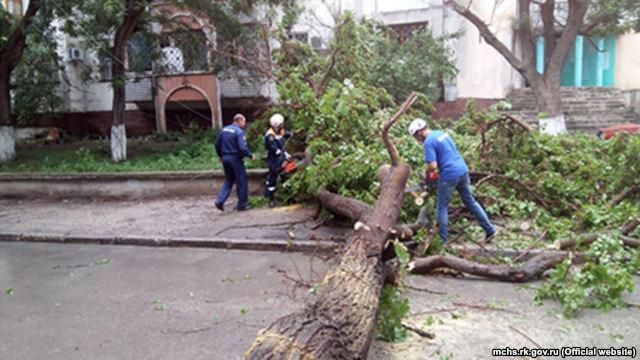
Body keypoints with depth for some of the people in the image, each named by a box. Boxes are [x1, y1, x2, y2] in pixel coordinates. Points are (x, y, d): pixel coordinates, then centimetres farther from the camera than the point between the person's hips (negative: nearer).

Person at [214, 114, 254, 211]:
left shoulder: (224, 129, 9)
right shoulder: (239, 132, -14)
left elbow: (217, 143, 13)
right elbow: (242, 148, -22)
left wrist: (221, 156, 24)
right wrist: (250, 156, -8)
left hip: (225, 158, 7)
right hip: (235, 158, -7)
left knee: (228, 180, 18)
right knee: (241, 182, 5)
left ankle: (220, 200, 3)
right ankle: (242, 205, 12)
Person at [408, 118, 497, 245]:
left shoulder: (429, 142, -14)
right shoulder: (442, 133, 13)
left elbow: (432, 166, -20)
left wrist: (427, 175, 0)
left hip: (449, 176, -8)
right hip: (462, 170, 8)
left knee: (442, 207, 7)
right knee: (470, 201, 20)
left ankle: (443, 240, 13)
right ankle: (490, 229, 23)